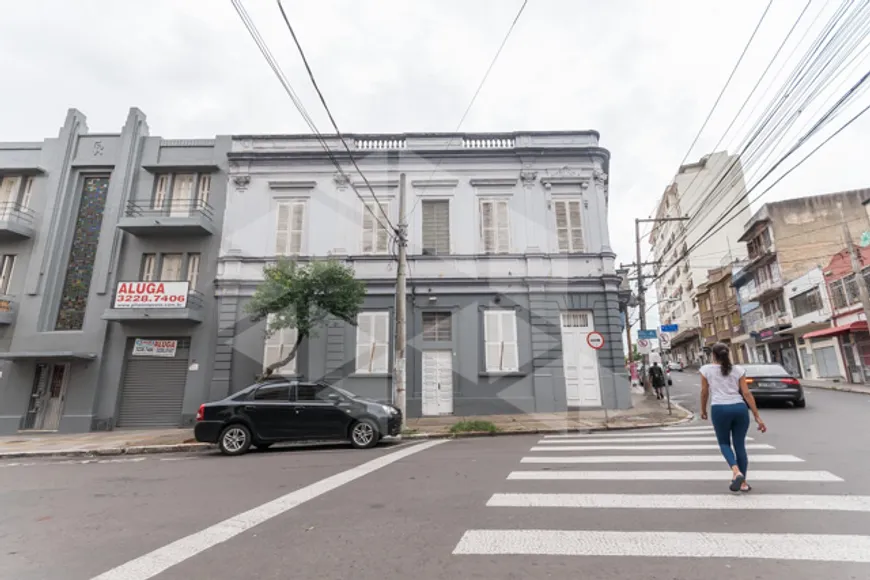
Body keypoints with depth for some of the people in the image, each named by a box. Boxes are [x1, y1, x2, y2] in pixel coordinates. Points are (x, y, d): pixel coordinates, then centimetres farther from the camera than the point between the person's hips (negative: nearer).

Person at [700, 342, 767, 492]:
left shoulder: (706, 369, 4)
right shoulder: (738, 370, 9)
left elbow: (704, 392, 8)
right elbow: (747, 393, 3)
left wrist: (703, 410, 22)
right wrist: (757, 416, 6)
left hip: (719, 409, -3)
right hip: (739, 408, 3)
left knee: (724, 443, 16)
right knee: (740, 445, 13)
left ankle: (736, 471, -8)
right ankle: (743, 483, 18)